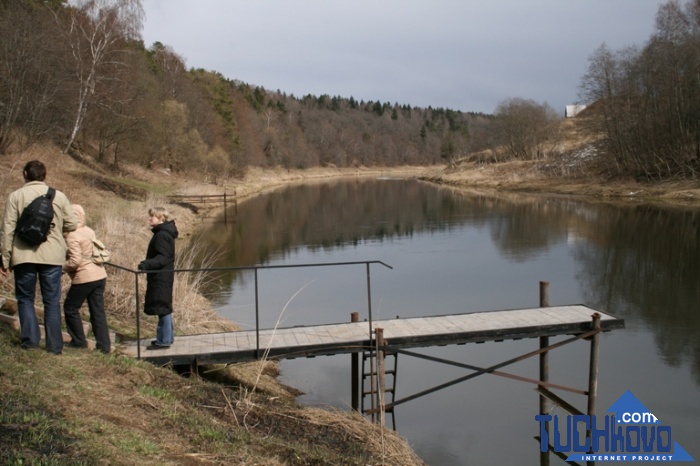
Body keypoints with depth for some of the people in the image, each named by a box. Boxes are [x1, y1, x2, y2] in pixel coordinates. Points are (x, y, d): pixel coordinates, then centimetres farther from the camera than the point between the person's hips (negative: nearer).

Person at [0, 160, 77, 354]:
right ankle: (54, 345, 7)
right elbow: (71, 224, 5)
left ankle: (30, 338, 4)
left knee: (25, 298, 14)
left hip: (24, 256, -1)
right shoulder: (59, 196, 4)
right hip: (52, 256, 1)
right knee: (52, 301, 7)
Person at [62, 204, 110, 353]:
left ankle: (79, 341, 17)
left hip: (84, 278, -7)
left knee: (70, 308, 12)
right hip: (100, 275, 7)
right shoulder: (89, 231, 11)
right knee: (98, 311, 9)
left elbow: (75, 261, -19)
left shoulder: (72, 235, -14)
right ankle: (104, 345, 8)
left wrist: (62, 267, -3)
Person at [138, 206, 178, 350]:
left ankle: (164, 340, -1)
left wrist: (148, 264, -37)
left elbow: (163, 257, -25)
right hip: (161, 276, 11)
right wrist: (147, 263, 18)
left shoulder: (162, 235, -18)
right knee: (164, 308, 17)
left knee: (162, 308, -5)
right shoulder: (163, 233, 15)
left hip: (161, 277, -11)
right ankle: (167, 337, 26)